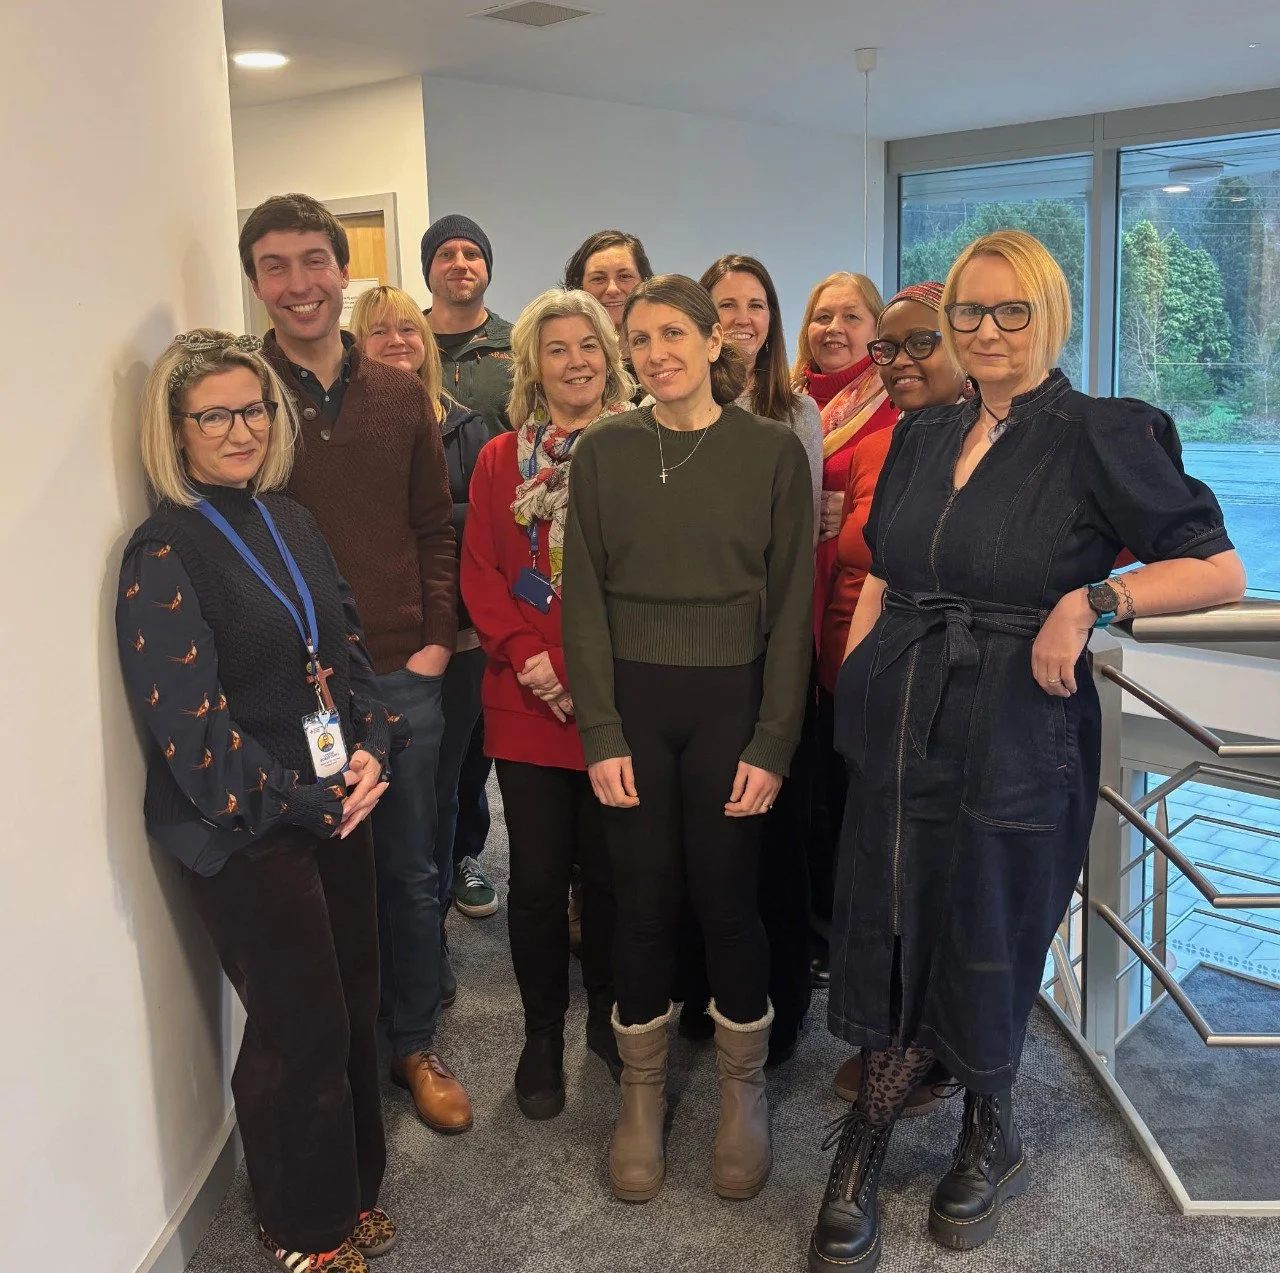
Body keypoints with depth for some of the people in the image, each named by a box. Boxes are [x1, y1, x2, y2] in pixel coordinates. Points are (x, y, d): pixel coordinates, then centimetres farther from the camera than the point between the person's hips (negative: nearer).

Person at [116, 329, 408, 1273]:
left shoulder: (290, 521, 7)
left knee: (355, 1001, 15)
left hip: (337, 803, 6)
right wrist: (305, 805, -12)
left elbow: (346, 646, 11)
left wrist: (370, 750, -5)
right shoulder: (162, 556, -14)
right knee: (303, 1026, 5)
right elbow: (189, 724, -18)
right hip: (242, 830, -6)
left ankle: (352, 1192, 38)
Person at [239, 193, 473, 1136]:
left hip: (403, 674, 3)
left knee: (411, 873, 13)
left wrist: (436, 639, -1)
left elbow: (434, 526, 10)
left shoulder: (401, 395, 6)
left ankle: (415, 1043, 32)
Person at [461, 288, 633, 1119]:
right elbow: (480, 574, 3)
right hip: (527, 703, 1)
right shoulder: (501, 460, 8)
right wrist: (529, 657, -11)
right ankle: (542, 1035, 24)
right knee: (538, 877, 6)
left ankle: (611, 1019, 31)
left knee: (611, 870, 9)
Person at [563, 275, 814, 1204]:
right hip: (631, 699, 1)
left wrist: (772, 742, -7)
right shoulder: (603, 451, 2)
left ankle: (744, 1092, 28)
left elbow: (792, 604, -2)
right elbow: (585, 597, 1)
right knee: (643, 899, 7)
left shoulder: (773, 450, -1)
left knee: (728, 898, 5)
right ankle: (643, 1093, 27)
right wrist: (600, 733, -6)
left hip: (732, 699, -1)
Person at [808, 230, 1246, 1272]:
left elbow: (1220, 570, -8)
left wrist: (1090, 600, -20)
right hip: (901, 732, 5)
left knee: (988, 943, 11)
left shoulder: (1101, 435, -7)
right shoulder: (923, 438, 11)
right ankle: (862, 1162, 28)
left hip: (1016, 737, -4)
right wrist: (851, 687, 4)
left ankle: (989, 1132, 39)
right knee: (887, 936, 10)